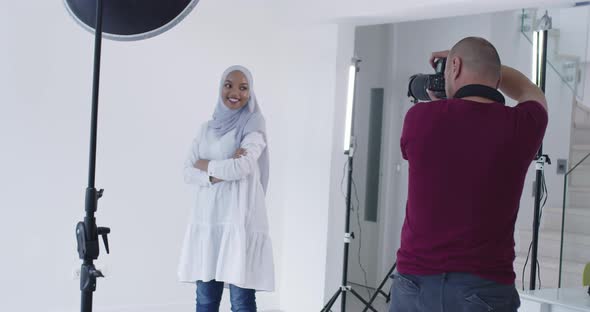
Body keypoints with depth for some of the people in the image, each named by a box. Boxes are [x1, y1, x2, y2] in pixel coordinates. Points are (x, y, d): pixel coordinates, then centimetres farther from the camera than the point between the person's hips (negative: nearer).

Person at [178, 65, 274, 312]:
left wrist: (205, 165, 0)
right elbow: (188, 172, 8)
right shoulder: (207, 129, 15)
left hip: (240, 221, -5)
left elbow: (241, 167, -15)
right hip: (206, 220, 5)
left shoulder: (253, 127, 0)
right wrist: (217, 176, -11)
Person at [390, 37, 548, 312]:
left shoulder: (421, 117, -4)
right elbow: (531, 93, 23)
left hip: (416, 282, 0)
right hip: (485, 288, 0)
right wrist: (486, 62, 28)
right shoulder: (521, 126, -2)